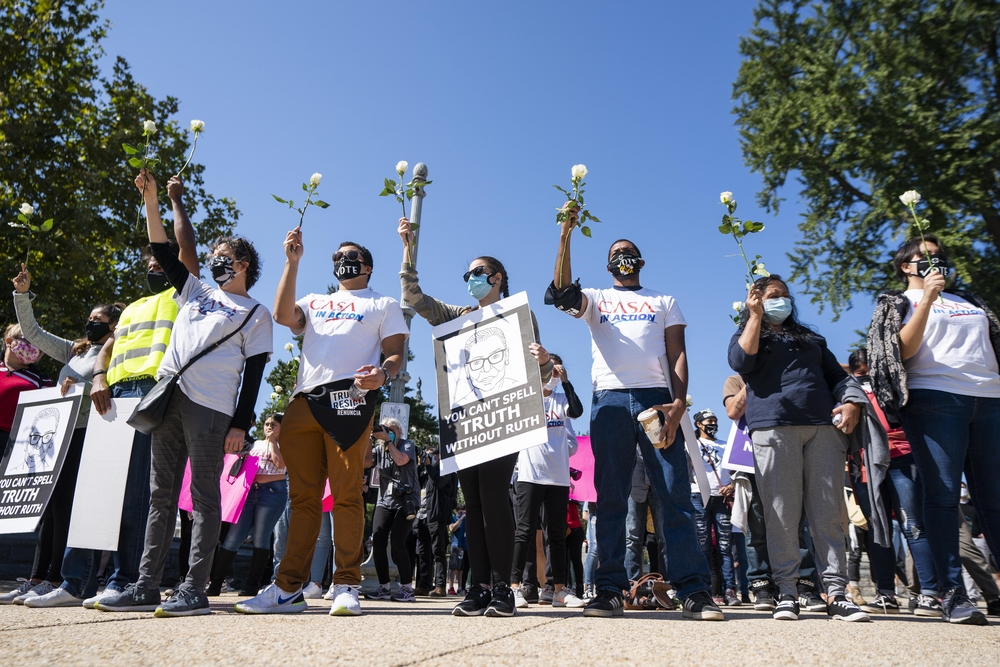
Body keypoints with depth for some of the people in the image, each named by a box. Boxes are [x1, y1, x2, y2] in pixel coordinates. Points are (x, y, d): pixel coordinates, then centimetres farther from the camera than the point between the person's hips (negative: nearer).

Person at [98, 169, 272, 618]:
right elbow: (162, 251, 20)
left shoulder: (256, 314, 6)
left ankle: (194, 590, -5)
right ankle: (146, 588, 10)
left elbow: (253, 373, -1)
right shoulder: (195, 290, 24)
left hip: (212, 407, -6)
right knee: (161, 495, 6)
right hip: (168, 397, 6)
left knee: (204, 494, -7)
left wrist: (240, 425, -9)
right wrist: (151, 201, 11)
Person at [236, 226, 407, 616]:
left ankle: (346, 586, -2)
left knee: (346, 493, -8)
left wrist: (383, 373, -16)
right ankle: (289, 587, 8)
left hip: (349, 398, -4)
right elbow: (282, 315, 8)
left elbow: (395, 353, 8)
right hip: (303, 402, 4)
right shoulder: (314, 302, 30)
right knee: (302, 496, 4)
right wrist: (293, 261, 7)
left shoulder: (383, 304, 19)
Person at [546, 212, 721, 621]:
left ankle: (694, 591, -2)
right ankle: (610, 591, 4)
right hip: (610, 400, 0)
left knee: (675, 493, -5)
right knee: (610, 498, 0)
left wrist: (678, 403, -6)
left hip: (657, 398, 0)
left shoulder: (664, 302, 22)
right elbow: (561, 293, -1)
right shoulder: (596, 299, 21)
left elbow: (677, 354, 10)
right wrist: (566, 235, -6)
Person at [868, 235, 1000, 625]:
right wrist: (927, 299, -12)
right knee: (942, 495, -9)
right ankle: (952, 593, -9)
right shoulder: (898, 302, 10)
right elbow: (903, 350, -6)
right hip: (935, 399, -5)